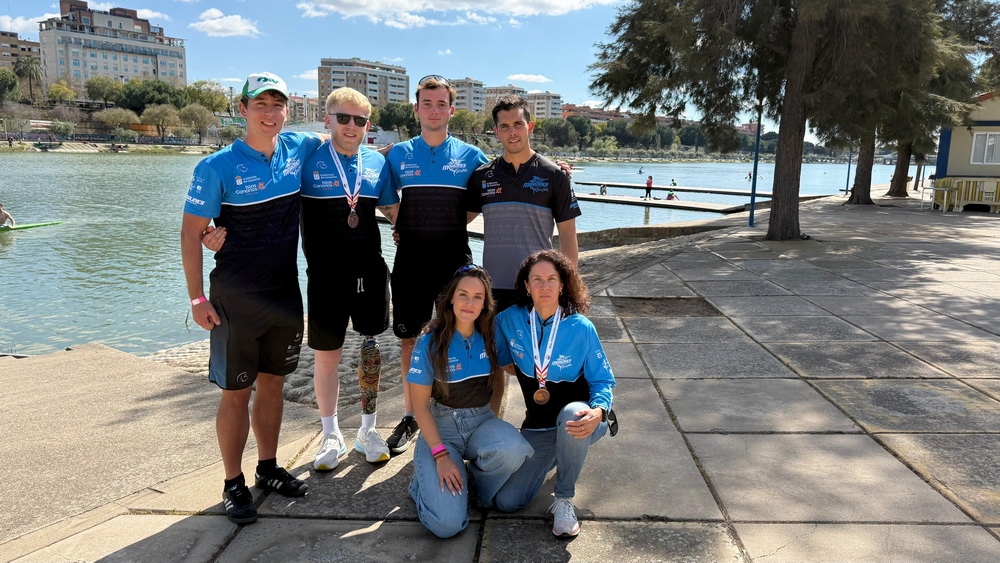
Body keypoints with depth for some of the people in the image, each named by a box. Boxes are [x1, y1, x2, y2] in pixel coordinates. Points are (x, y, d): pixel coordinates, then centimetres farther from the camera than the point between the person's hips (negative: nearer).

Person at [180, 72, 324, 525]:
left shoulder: (298, 149, 0)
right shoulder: (218, 167, -12)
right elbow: (191, 233, -8)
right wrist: (197, 299, -11)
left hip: (285, 293, 5)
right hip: (235, 297, -4)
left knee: (273, 383, 16)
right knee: (236, 393, 4)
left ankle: (268, 468, 32)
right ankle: (234, 484, 20)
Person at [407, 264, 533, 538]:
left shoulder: (490, 336, -3)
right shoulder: (430, 342, -12)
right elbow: (420, 405, -8)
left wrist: (491, 422, 3)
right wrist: (440, 455, -15)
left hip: (482, 420, 3)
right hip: (441, 427, -3)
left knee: (513, 449, -34)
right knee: (447, 524, -20)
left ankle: (477, 477, 1)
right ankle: (427, 480, 14)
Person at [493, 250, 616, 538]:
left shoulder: (581, 328, -15)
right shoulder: (509, 321, -8)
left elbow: (603, 381, -11)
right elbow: (497, 362, 11)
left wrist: (598, 411, -30)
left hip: (577, 421, -3)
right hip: (538, 427, 3)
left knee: (571, 413, -41)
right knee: (506, 501, -9)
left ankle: (564, 500, -15)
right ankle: (555, 456, 22)